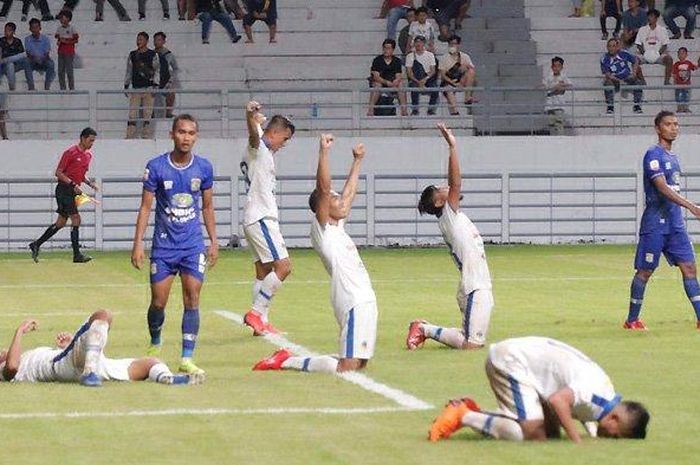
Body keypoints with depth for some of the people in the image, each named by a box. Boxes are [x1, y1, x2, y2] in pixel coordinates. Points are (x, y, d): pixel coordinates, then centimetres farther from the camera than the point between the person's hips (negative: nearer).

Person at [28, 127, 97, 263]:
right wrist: (73, 184, -20)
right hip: (64, 189, -9)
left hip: (74, 191, 9)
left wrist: (90, 183, 5)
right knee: (76, 219, -13)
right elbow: (59, 173, -12)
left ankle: (36, 245, 20)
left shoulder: (89, 155, 13)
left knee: (61, 222, 10)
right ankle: (77, 255, -12)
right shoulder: (71, 152, -12)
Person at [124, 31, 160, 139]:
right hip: (135, 88, 2)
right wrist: (126, 86, 14)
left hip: (148, 89, -2)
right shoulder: (132, 55, 13)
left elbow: (157, 71, 2)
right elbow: (128, 71, 18)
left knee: (147, 114, -3)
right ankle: (130, 136, -6)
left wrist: (155, 85, -7)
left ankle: (146, 136, 2)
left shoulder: (153, 55, 3)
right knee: (132, 113, -5)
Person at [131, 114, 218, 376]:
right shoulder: (156, 167, -7)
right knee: (158, 301, 2)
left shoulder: (204, 168, 0)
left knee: (192, 298, -8)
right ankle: (155, 344, 31)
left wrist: (214, 241, 8)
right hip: (164, 244, -1)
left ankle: (187, 359, -6)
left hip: (193, 245, 1)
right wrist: (138, 243, -7)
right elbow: (146, 207, -3)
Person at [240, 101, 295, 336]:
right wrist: (250, 115, -54)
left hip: (262, 218, 11)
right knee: (283, 266, -15)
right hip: (260, 218, -11)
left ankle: (261, 323, 10)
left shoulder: (265, 152, 19)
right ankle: (256, 312, -14)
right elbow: (254, 134, -35)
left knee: (264, 272, 10)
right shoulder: (258, 148, -11)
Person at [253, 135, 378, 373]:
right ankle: (286, 361, -4)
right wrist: (324, 151, -21)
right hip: (352, 301, -10)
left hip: (364, 299, 10)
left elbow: (349, 192, 31)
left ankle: (290, 359, 17)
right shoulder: (321, 229, -4)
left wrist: (357, 160, 35)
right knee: (347, 367, -14)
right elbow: (323, 188, -16)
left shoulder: (337, 228, 19)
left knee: (359, 362, 11)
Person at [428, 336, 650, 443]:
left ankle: (472, 412, 9)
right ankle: (463, 416, -10)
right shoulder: (598, 393, -23)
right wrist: (578, 441, -30)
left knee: (551, 432, 6)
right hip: (510, 360, -10)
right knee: (533, 434, -20)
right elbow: (558, 400, -35)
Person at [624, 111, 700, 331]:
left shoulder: (673, 156, 16)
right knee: (645, 271, 0)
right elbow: (662, 188, -22)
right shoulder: (653, 154, -11)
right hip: (655, 224, -8)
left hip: (675, 224, 8)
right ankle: (632, 320, 10)